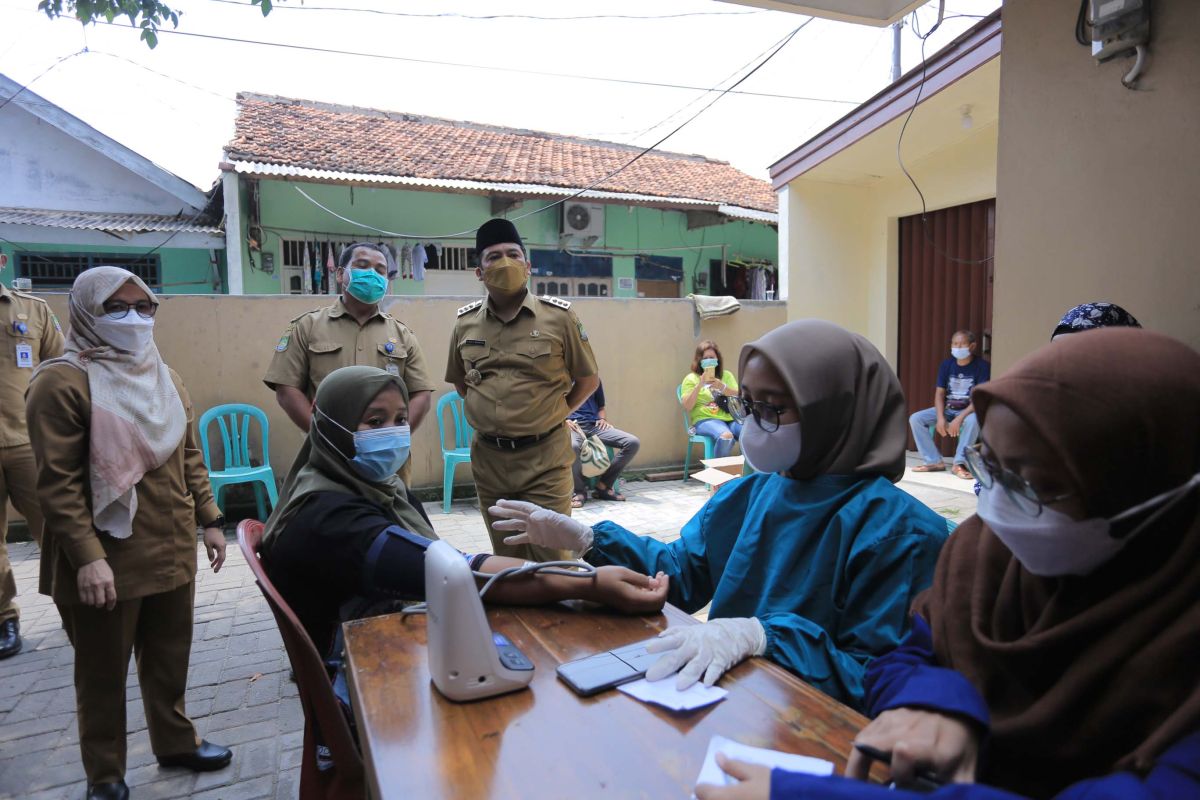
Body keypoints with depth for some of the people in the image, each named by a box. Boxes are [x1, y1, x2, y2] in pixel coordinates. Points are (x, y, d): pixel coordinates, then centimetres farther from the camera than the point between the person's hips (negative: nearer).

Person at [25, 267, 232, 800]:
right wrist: (87, 557, -20)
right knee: (104, 671, 12)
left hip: (172, 550, 6)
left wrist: (209, 520, 12)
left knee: (169, 658, 18)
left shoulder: (164, 377, 10)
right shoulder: (63, 381, -11)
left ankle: (175, 742, 38)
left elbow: (190, 457, 14)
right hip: (108, 560, -6)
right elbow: (57, 483, -16)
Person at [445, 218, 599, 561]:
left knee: (551, 557, 1)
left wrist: (552, 414, 1)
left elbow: (588, 380, 5)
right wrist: (485, 410, 9)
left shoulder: (558, 316, -4)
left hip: (545, 456, -3)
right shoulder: (465, 323, 5)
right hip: (488, 457, 4)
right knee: (505, 559, 16)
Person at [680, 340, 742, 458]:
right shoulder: (691, 378, 9)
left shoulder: (727, 375, 19)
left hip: (730, 418, 3)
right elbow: (687, 406, -2)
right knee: (726, 436, -36)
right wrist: (699, 385, -11)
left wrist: (722, 387, -9)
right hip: (705, 419, -3)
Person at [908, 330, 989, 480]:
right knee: (915, 419, -16)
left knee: (973, 420, -40)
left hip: (969, 410, -4)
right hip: (947, 409, 5)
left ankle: (959, 463, -27)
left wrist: (959, 418, -30)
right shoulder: (946, 364, 1)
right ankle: (934, 461, -15)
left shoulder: (982, 366, -12)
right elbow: (939, 393, 0)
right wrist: (940, 418, -17)